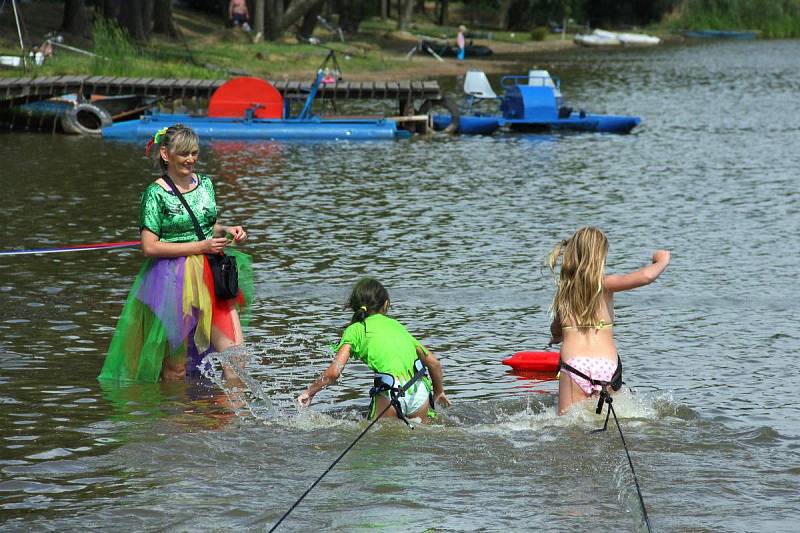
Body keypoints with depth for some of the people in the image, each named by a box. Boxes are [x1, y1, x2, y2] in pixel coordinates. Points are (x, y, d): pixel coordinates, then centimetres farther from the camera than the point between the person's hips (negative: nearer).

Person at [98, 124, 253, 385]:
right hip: (173, 282, -5)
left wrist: (227, 230, 3)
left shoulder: (205, 184, 10)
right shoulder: (156, 194, -8)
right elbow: (150, 247, -14)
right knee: (175, 368, 3)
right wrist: (200, 247, -16)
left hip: (210, 276, 5)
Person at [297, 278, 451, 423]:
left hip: (392, 392, -4)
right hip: (421, 391, 4)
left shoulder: (355, 329, 13)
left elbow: (334, 372, 3)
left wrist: (310, 392, 19)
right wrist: (439, 392, 41)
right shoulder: (396, 324, 26)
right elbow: (433, 362, 25)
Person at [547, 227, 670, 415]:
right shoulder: (604, 283, 2)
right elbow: (646, 276, -11)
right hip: (607, 365, -2)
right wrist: (662, 261, 10)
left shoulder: (564, 287, 14)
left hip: (573, 363, 2)